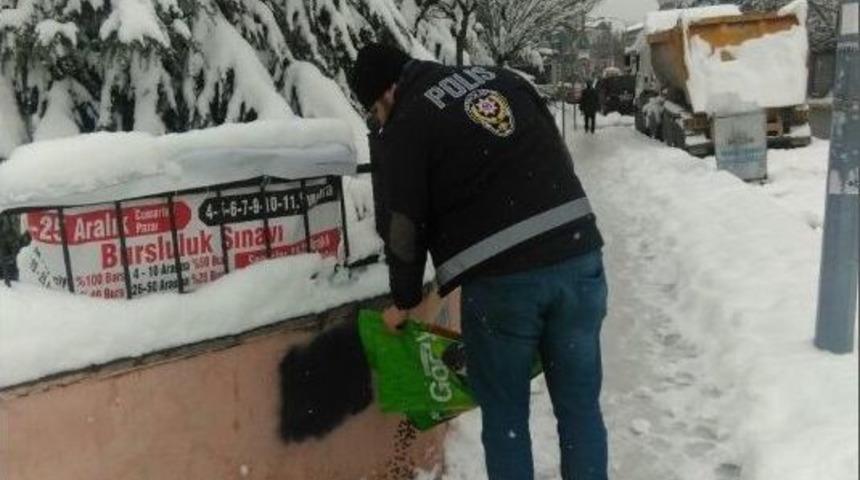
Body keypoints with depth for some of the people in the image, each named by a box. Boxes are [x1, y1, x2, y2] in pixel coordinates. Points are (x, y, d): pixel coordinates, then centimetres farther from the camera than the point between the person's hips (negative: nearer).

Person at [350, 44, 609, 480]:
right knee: (580, 405, 16)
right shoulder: (498, 77, 16)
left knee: (505, 416, 12)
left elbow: (406, 228, -1)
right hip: (578, 257, 6)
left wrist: (403, 301, 15)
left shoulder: (404, 127, -1)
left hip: (499, 278, -5)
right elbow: (560, 156, 19)